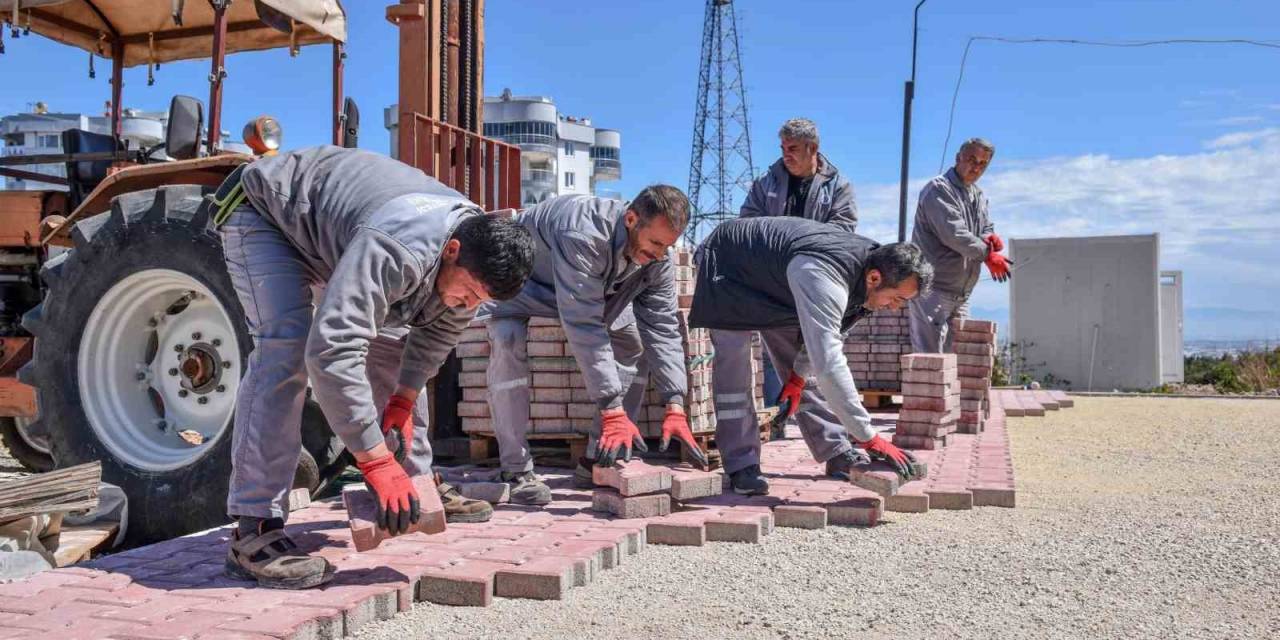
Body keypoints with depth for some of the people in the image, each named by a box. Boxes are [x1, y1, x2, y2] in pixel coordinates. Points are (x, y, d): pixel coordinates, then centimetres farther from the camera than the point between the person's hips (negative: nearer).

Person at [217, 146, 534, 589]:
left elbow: (438, 332, 1)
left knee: (391, 344, 7)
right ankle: (255, 529, -25)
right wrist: (377, 462, -45)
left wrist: (403, 402, -7)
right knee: (286, 348, -27)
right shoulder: (395, 250, -44)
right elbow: (332, 351, -49)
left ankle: (418, 484, 19)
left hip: (328, 232, 8)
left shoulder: (475, 254, -16)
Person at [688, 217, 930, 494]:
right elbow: (830, 365, -49)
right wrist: (869, 438, -47)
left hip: (775, 283, 8)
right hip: (728, 265, -8)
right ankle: (741, 465, -11)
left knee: (796, 361, 6)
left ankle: (836, 452, 12)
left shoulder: (874, 258, -16)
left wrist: (799, 374, -1)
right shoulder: (823, 278, -44)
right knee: (733, 361, -18)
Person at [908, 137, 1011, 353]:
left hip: (962, 293, 9)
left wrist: (990, 238, -5)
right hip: (933, 288, -9)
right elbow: (953, 234, -19)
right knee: (930, 356, -12)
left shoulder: (979, 196, 19)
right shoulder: (938, 189, -10)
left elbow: (987, 228, 20)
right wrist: (987, 254, -15)